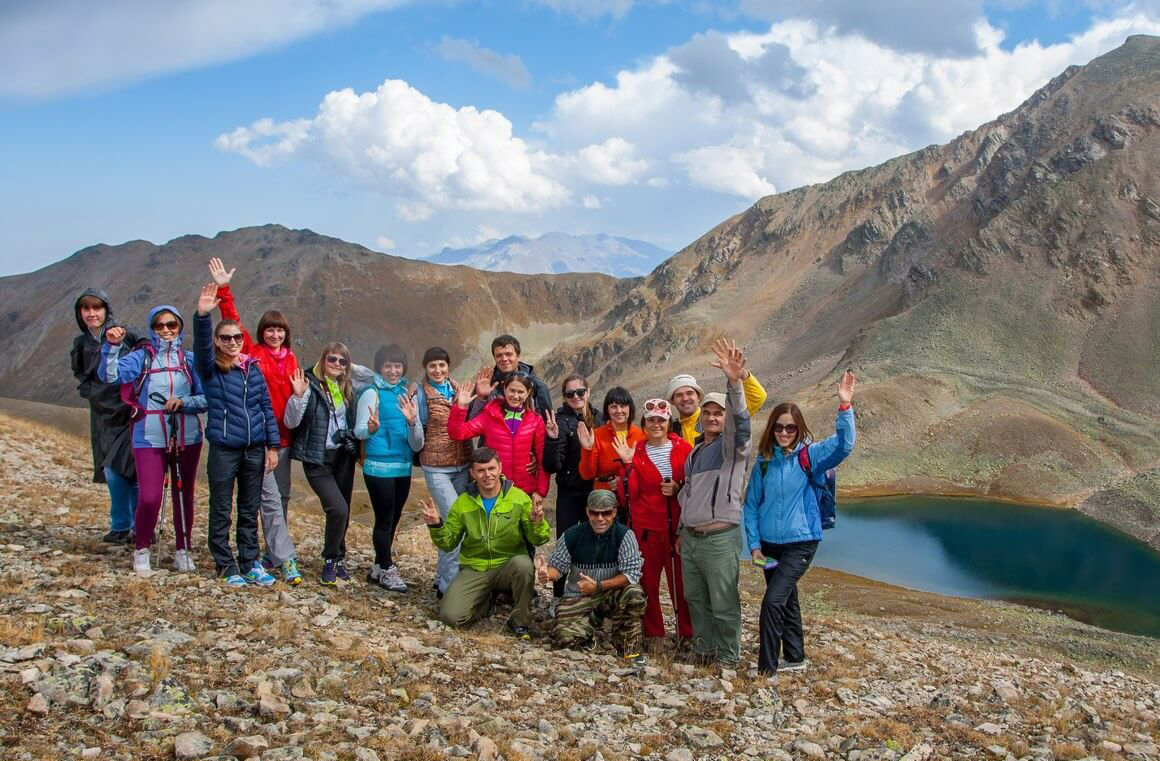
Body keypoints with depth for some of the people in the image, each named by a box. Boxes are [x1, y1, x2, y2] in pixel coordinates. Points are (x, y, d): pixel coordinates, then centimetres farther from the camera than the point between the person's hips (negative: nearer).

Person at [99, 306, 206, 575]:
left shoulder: (189, 359, 5)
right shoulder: (141, 356, 1)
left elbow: (207, 398, 1)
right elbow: (109, 376, -14)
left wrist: (183, 403, -15)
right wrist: (112, 346, -26)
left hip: (187, 438, 2)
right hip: (150, 439, -2)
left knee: (184, 496, 9)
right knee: (149, 498, -10)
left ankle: (183, 551, 24)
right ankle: (142, 550, 13)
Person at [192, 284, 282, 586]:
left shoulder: (252, 368, 9)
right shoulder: (210, 368, -2)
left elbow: (266, 406, 9)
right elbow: (201, 344, -22)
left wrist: (272, 445, 4)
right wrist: (202, 315, -40)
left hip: (254, 448, 3)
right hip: (223, 449, -3)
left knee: (250, 510, 11)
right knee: (221, 510, 5)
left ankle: (250, 563, 20)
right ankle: (227, 566, 15)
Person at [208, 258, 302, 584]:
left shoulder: (291, 359, 10)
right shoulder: (253, 353, -2)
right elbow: (234, 323, -11)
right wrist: (223, 290, -17)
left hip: (284, 437, 5)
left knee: (282, 497, 12)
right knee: (271, 499, -6)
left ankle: (274, 551, 25)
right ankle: (286, 559, -6)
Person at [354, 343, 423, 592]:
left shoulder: (407, 395, 9)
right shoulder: (371, 394, -5)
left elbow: (417, 444, 5)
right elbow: (358, 431, -13)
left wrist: (413, 422, -15)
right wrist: (371, 428, -35)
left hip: (403, 467, 6)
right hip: (379, 467, -6)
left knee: (393, 519, 11)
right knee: (384, 520, -2)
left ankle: (378, 568, 24)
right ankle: (387, 570, 12)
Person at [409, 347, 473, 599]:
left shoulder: (458, 390, 8)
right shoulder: (420, 394, -4)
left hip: (462, 465, 5)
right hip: (436, 468, -5)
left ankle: (442, 577, 22)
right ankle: (449, 583, -6)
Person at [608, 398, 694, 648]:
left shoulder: (683, 448, 2)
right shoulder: (636, 452, 4)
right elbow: (631, 493, -3)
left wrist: (679, 489, -9)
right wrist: (627, 464, -14)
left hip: (678, 525, -1)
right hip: (646, 525, 1)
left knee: (681, 580, 1)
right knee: (648, 580, 6)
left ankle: (687, 633, 13)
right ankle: (653, 633, 18)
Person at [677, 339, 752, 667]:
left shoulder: (732, 445, -6)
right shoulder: (695, 451, 16)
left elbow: (740, 422, -28)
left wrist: (735, 384, -45)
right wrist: (682, 532, 23)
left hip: (719, 539, -7)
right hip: (690, 537, 7)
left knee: (723, 604, -1)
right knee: (695, 598, 15)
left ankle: (729, 655, 13)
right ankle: (704, 647, 29)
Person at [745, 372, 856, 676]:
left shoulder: (810, 455, -7)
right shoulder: (764, 460, 2)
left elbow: (844, 445, -24)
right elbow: (751, 504, 6)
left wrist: (844, 407, -35)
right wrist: (754, 544, -1)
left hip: (800, 543, -4)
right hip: (769, 544, 5)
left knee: (773, 601, -16)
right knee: (787, 601, 17)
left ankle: (767, 668, -9)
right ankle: (795, 658, 33)